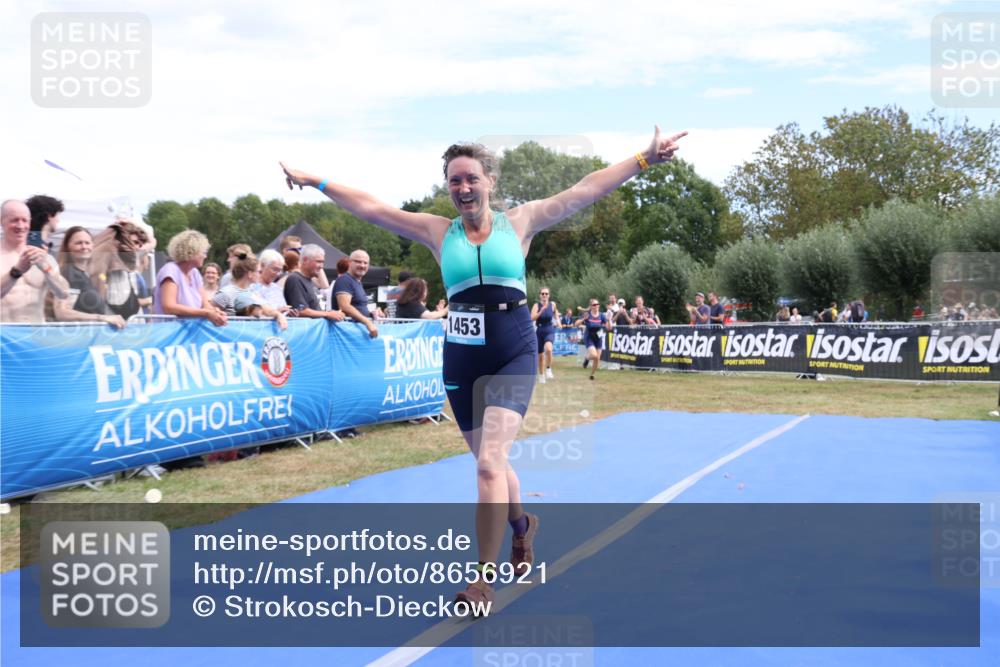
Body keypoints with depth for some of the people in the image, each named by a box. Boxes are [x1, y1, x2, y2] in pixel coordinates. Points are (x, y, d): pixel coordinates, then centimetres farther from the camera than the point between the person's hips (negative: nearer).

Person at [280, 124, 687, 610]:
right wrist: (317, 182, 10)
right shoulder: (438, 231, 5)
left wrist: (644, 159, -5)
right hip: (461, 361, 3)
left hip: (514, 356, -3)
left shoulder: (520, 222, 1)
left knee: (490, 462, -17)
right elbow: (369, 207, 8)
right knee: (490, 461, 16)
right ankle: (522, 525, 46)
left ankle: (484, 577, -8)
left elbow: (587, 190, -1)